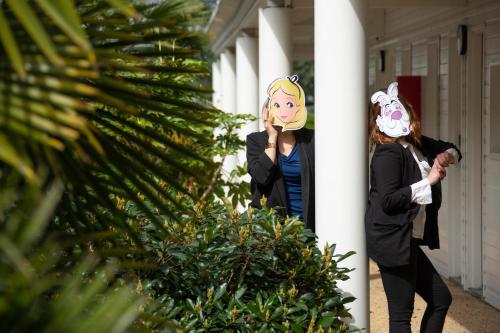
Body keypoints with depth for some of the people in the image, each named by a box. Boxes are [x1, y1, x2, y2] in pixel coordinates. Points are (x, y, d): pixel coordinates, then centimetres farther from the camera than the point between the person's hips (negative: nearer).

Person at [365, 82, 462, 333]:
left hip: (408, 241, 9)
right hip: (392, 242, -9)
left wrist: (447, 155, 2)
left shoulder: (417, 145, 9)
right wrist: (429, 181, -19)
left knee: (441, 299, 17)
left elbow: (452, 149, 27)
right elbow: (388, 201, -24)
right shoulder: (388, 152, -15)